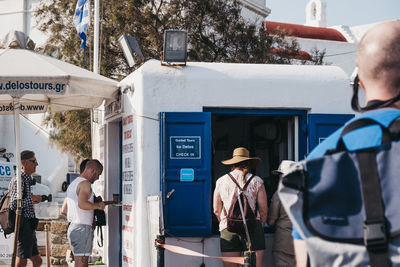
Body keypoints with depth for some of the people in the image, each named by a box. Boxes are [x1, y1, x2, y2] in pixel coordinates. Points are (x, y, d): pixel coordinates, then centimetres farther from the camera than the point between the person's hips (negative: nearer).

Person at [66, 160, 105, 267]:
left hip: (72, 228, 10)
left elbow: (65, 210, 24)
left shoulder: (73, 183, 19)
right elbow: (82, 204, -29)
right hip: (82, 228, -10)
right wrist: (97, 205, -13)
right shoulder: (85, 183, -11)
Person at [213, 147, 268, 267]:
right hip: (252, 226, -1)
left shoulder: (221, 181, 8)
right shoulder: (257, 181, 4)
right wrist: (260, 227, 16)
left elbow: (216, 210, 10)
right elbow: (263, 209, 3)